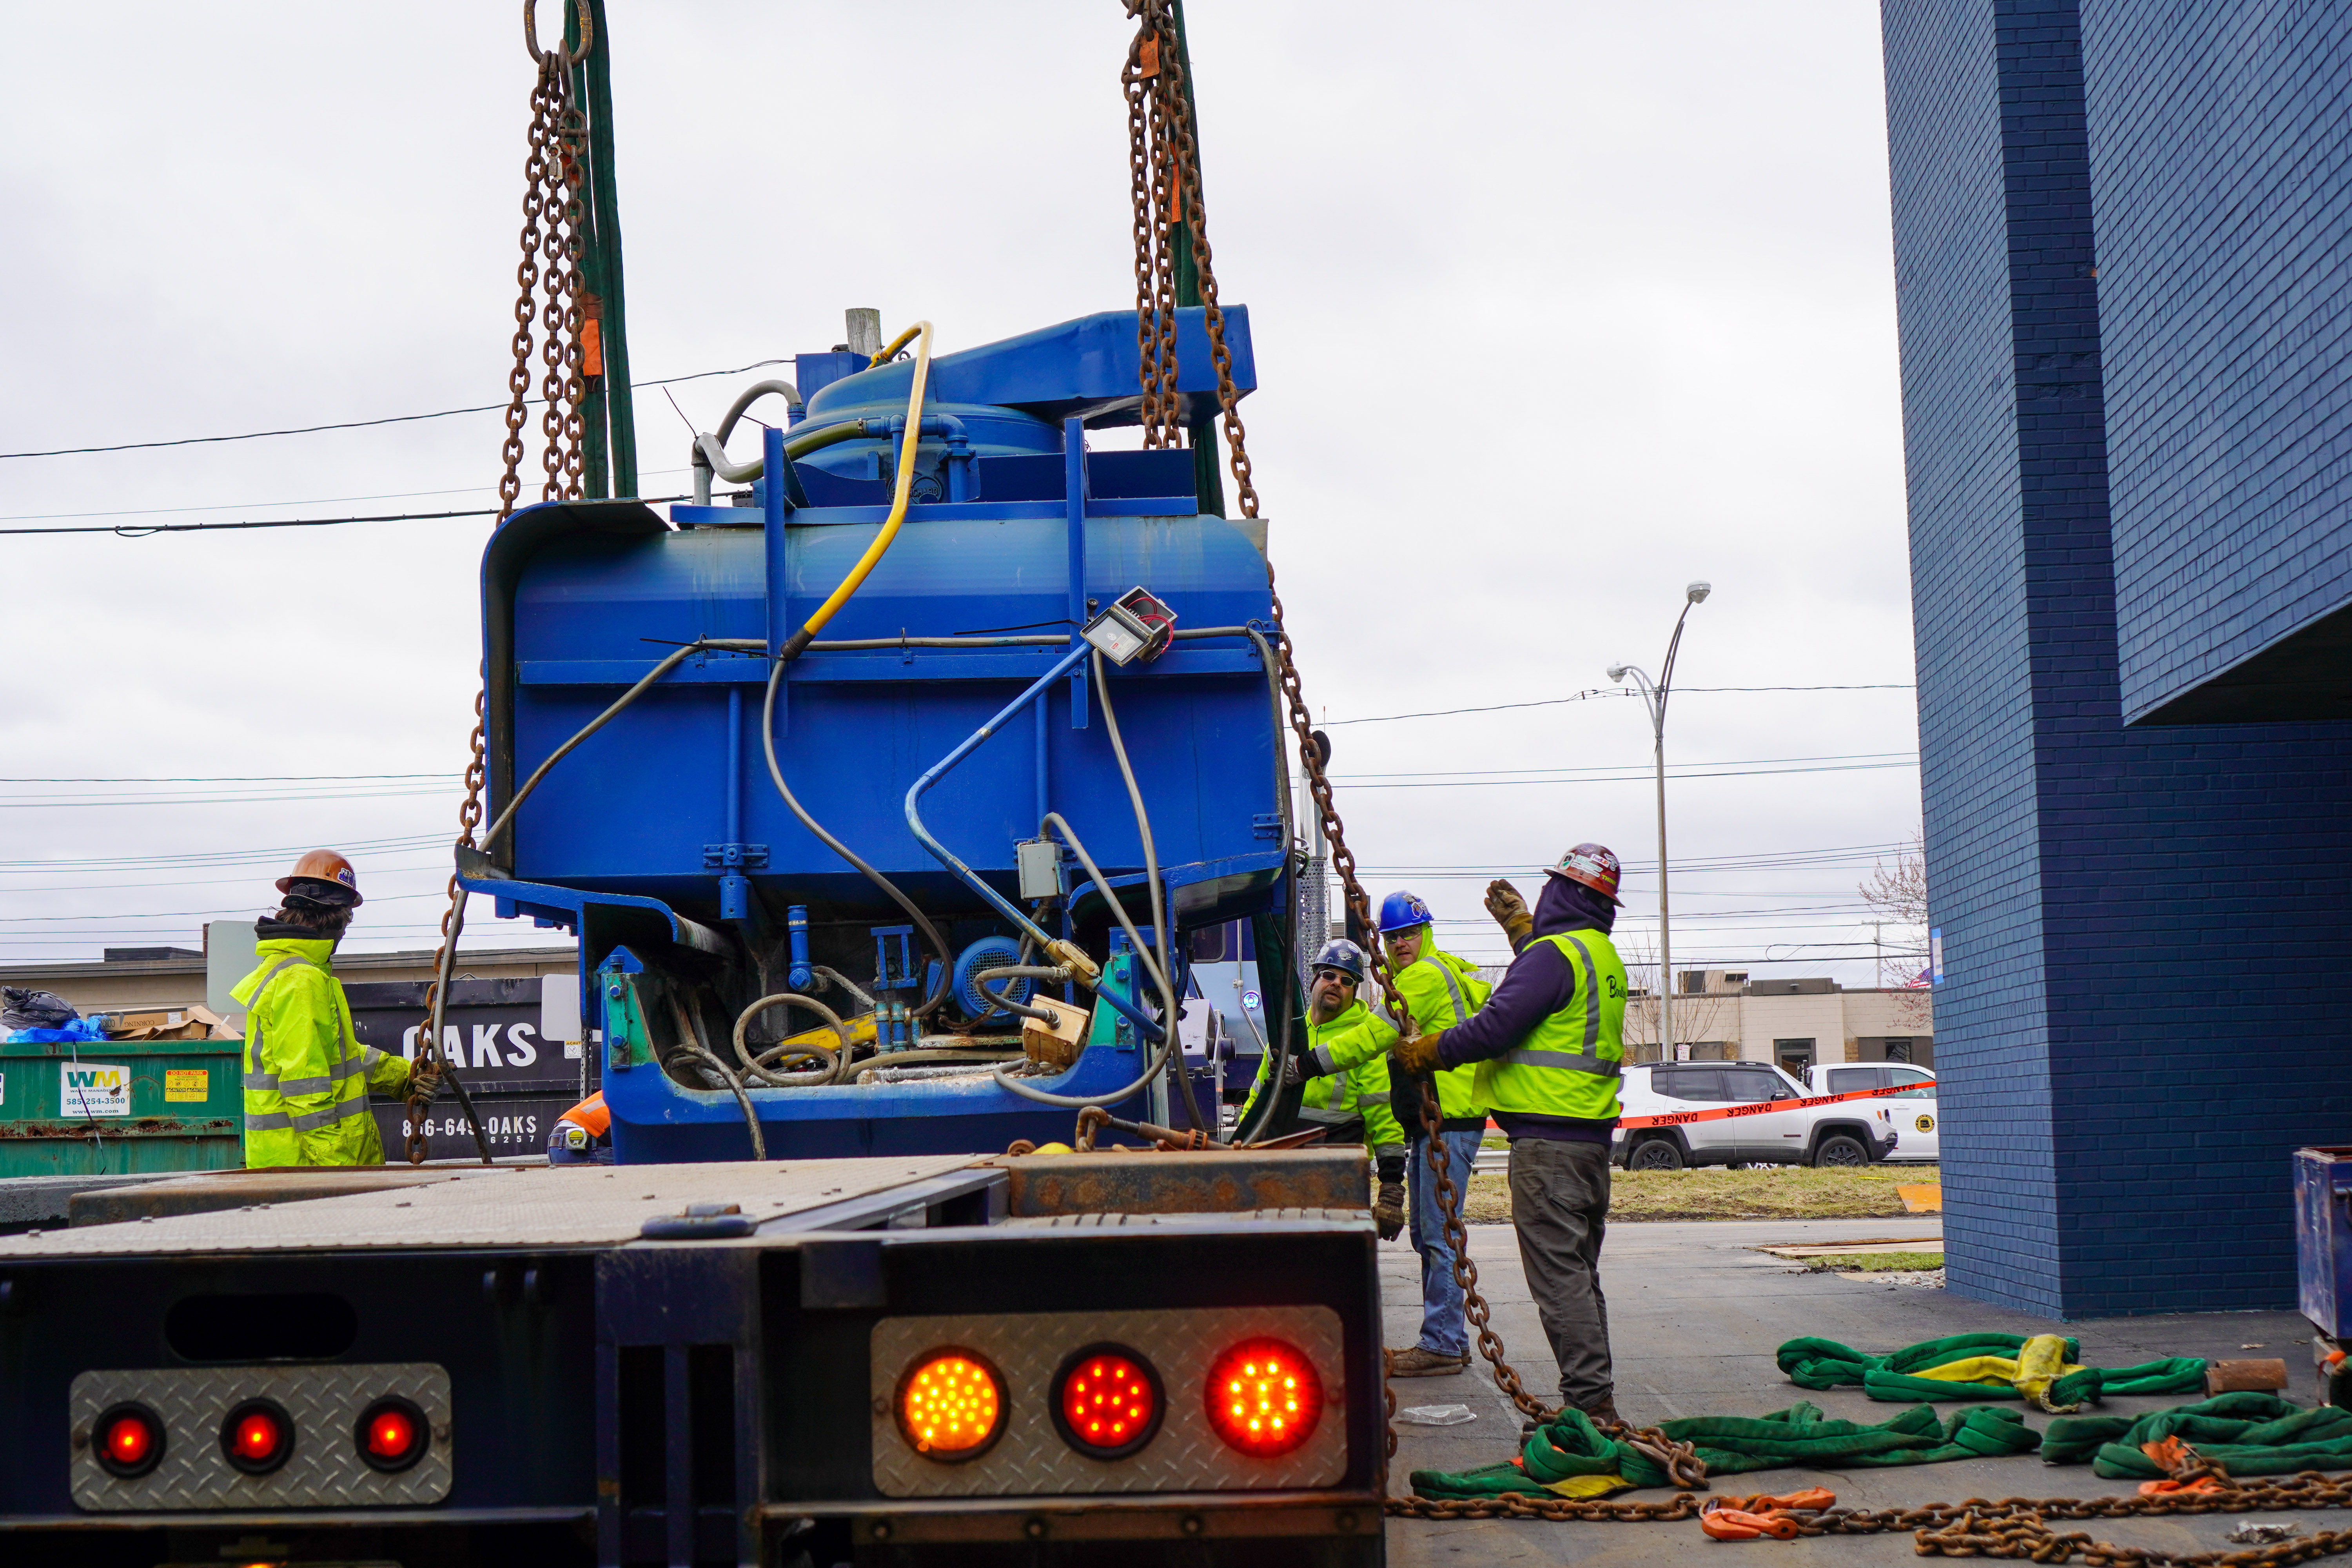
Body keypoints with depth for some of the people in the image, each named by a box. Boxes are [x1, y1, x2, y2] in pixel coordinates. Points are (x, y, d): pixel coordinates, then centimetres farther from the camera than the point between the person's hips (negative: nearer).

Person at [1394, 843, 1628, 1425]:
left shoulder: (1552, 955, -14)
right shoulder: (1603, 957, 16)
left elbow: (1495, 1028, -18)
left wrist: (1423, 1052, -4)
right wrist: (1520, 926, 43)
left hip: (1547, 1141, -10)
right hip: (1592, 1136, 10)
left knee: (1558, 1275, -9)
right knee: (1580, 1272, 15)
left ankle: (1590, 1401, -12)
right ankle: (1596, 1399, 18)